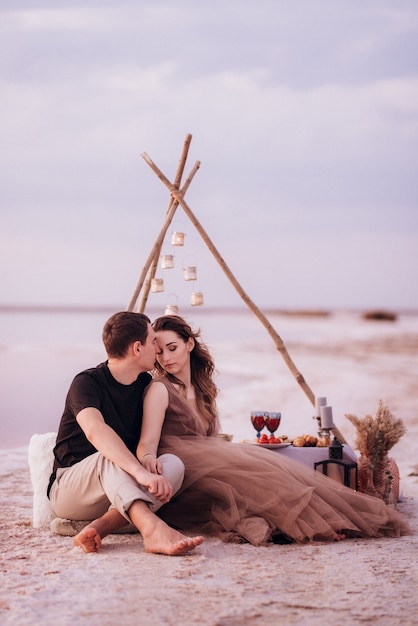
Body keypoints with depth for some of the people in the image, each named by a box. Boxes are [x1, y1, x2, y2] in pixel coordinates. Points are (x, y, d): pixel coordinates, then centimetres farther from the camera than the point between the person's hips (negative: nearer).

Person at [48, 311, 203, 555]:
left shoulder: (145, 384, 6)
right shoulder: (87, 382, -17)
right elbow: (95, 430, -35)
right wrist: (140, 471, -47)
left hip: (120, 488, 6)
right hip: (68, 489, -6)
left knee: (173, 463, -22)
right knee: (109, 455, -37)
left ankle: (102, 526, -38)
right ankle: (153, 528, -58)